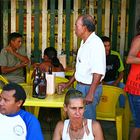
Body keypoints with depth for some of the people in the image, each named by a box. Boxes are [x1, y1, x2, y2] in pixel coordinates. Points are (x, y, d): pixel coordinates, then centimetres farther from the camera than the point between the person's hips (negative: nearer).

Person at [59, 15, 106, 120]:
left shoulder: (96, 43, -19)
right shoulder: (84, 42, 11)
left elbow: (98, 72, -24)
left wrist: (90, 93, -24)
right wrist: (68, 84, 23)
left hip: (90, 88, -9)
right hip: (80, 86, 9)